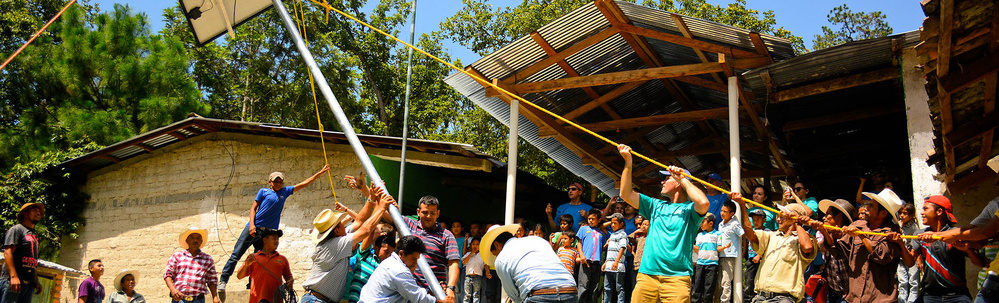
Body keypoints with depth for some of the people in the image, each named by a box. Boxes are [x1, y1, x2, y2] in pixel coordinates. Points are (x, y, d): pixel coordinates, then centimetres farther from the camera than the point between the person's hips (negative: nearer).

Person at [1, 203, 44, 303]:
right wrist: (13, 276, -21)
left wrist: (37, 282, 20)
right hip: (12, 280, -7)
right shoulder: (17, 229, 2)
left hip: (29, 283, 7)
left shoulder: (34, 236, 25)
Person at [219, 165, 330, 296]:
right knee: (235, 255, -2)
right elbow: (253, 208, 4)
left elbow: (305, 183, 14)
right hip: (253, 228, -3)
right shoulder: (263, 191, 7)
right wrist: (252, 225, -11)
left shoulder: (285, 191, 15)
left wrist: (321, 172, 10)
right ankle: (222, 282, 4)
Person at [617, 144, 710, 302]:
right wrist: (628, 163, 6)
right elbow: (626, 194, 15)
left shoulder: (689, 208, 4)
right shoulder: (656, 206, 20)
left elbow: (703, 203, -19)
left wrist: (683, 178, -7)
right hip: (647, 275, 4)